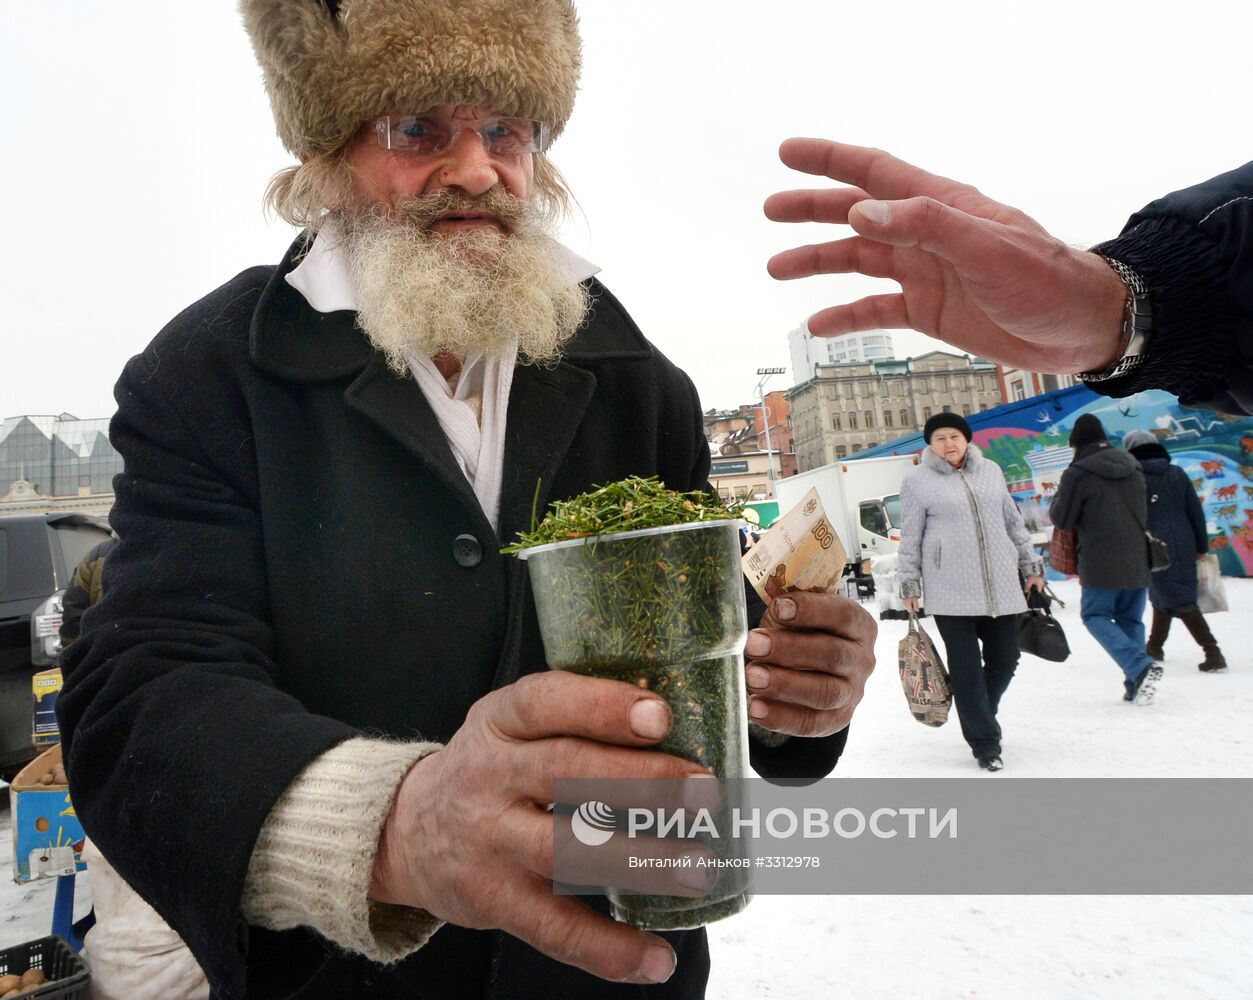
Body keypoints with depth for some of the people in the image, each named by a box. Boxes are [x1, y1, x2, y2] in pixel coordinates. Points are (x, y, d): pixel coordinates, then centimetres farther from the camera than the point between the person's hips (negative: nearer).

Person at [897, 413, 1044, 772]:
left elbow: (1013, 522, 19)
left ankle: (978, 718, 33)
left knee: (1004, 660, 8)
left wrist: (1031, 565, 19)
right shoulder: (918, 480, 0)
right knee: (966, 668, 0)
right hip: (951, 592, -4)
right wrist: (909, 586, 0)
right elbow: (910, 538, 1)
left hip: (1001, 586, 5)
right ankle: (985, 743, 13)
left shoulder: (991, 470, 13)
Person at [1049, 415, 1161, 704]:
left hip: (1102, 564, -6)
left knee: (1096, 616, 7)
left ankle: (1141, 666, -14)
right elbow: (1144, 510, 21)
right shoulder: (1133, 467, 10)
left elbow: (1062, 520, -6)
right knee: (1131, 619, 14)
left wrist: (1054, 501, 12)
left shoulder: (1077, 474, -11)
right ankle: (1135, 685, 12)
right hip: (1138, 560, 6)